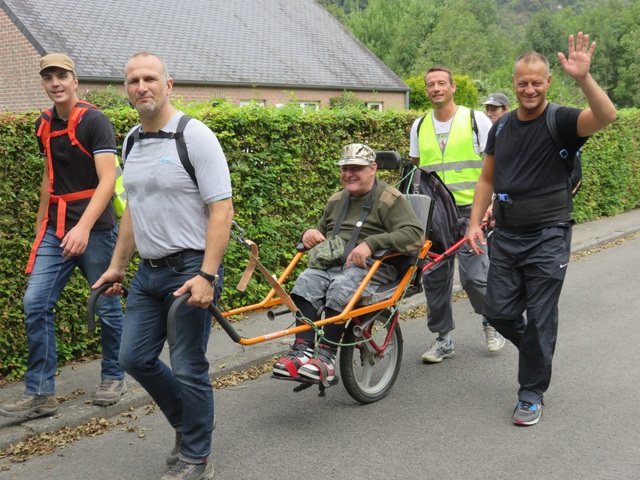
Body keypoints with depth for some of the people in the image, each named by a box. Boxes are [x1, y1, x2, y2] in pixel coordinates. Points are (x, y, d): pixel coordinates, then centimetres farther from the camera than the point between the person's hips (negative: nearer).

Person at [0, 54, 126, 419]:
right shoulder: (45, 125, 10)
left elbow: (107, 180, -19)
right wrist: (41, 221, 22)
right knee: (36, 304, -3)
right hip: (56, 230, 6)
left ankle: (114, 377, 27)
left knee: (106, 306, 6)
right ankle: (40, 394, 3)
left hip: (95, 229, -6)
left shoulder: (95, 121, -11)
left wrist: (84, 227, -30)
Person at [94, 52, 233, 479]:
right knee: (135, 358, 12)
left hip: (189, 270, -8)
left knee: (188, 369, 0)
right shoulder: (132, 141, 11)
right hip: (148, 271, 8)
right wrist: (117, 265, 20)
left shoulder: (194, 136, -13)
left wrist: (207, 276, -25)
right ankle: (188, 424, 33)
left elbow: (221, 210, -17)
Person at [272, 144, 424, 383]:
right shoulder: (336, 200, 25)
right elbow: (322, 233, 40)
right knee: (306, 281, -26)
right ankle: (303, 350, -36)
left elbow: (415, 234, -13)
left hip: (373, 267, -6)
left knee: (341, 287, -36)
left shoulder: (390, 199, 2)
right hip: (331, 264, 6)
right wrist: (310, 233, 13)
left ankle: (326, 356, -33)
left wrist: (371, 243, -23)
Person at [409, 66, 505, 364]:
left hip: (470, 210, -4)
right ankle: (443, 339, 16)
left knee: (474, 276, -7)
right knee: (434, 277, 4)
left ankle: (492, 323, 21)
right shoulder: (420, 126, 11)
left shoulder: (476, 120, -1)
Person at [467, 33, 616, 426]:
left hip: (548, 236, -5)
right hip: (507, 236, 5)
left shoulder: (560, 121, -7)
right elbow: (488, 179, 16)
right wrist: (475, 223, 7)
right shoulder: (501, 128, 10)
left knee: (539, 320, 0)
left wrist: (583, 78, -40)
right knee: (499, 312, 7)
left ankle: (532, 395, 14)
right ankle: (539, 351, 37)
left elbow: (606, 116, -27)